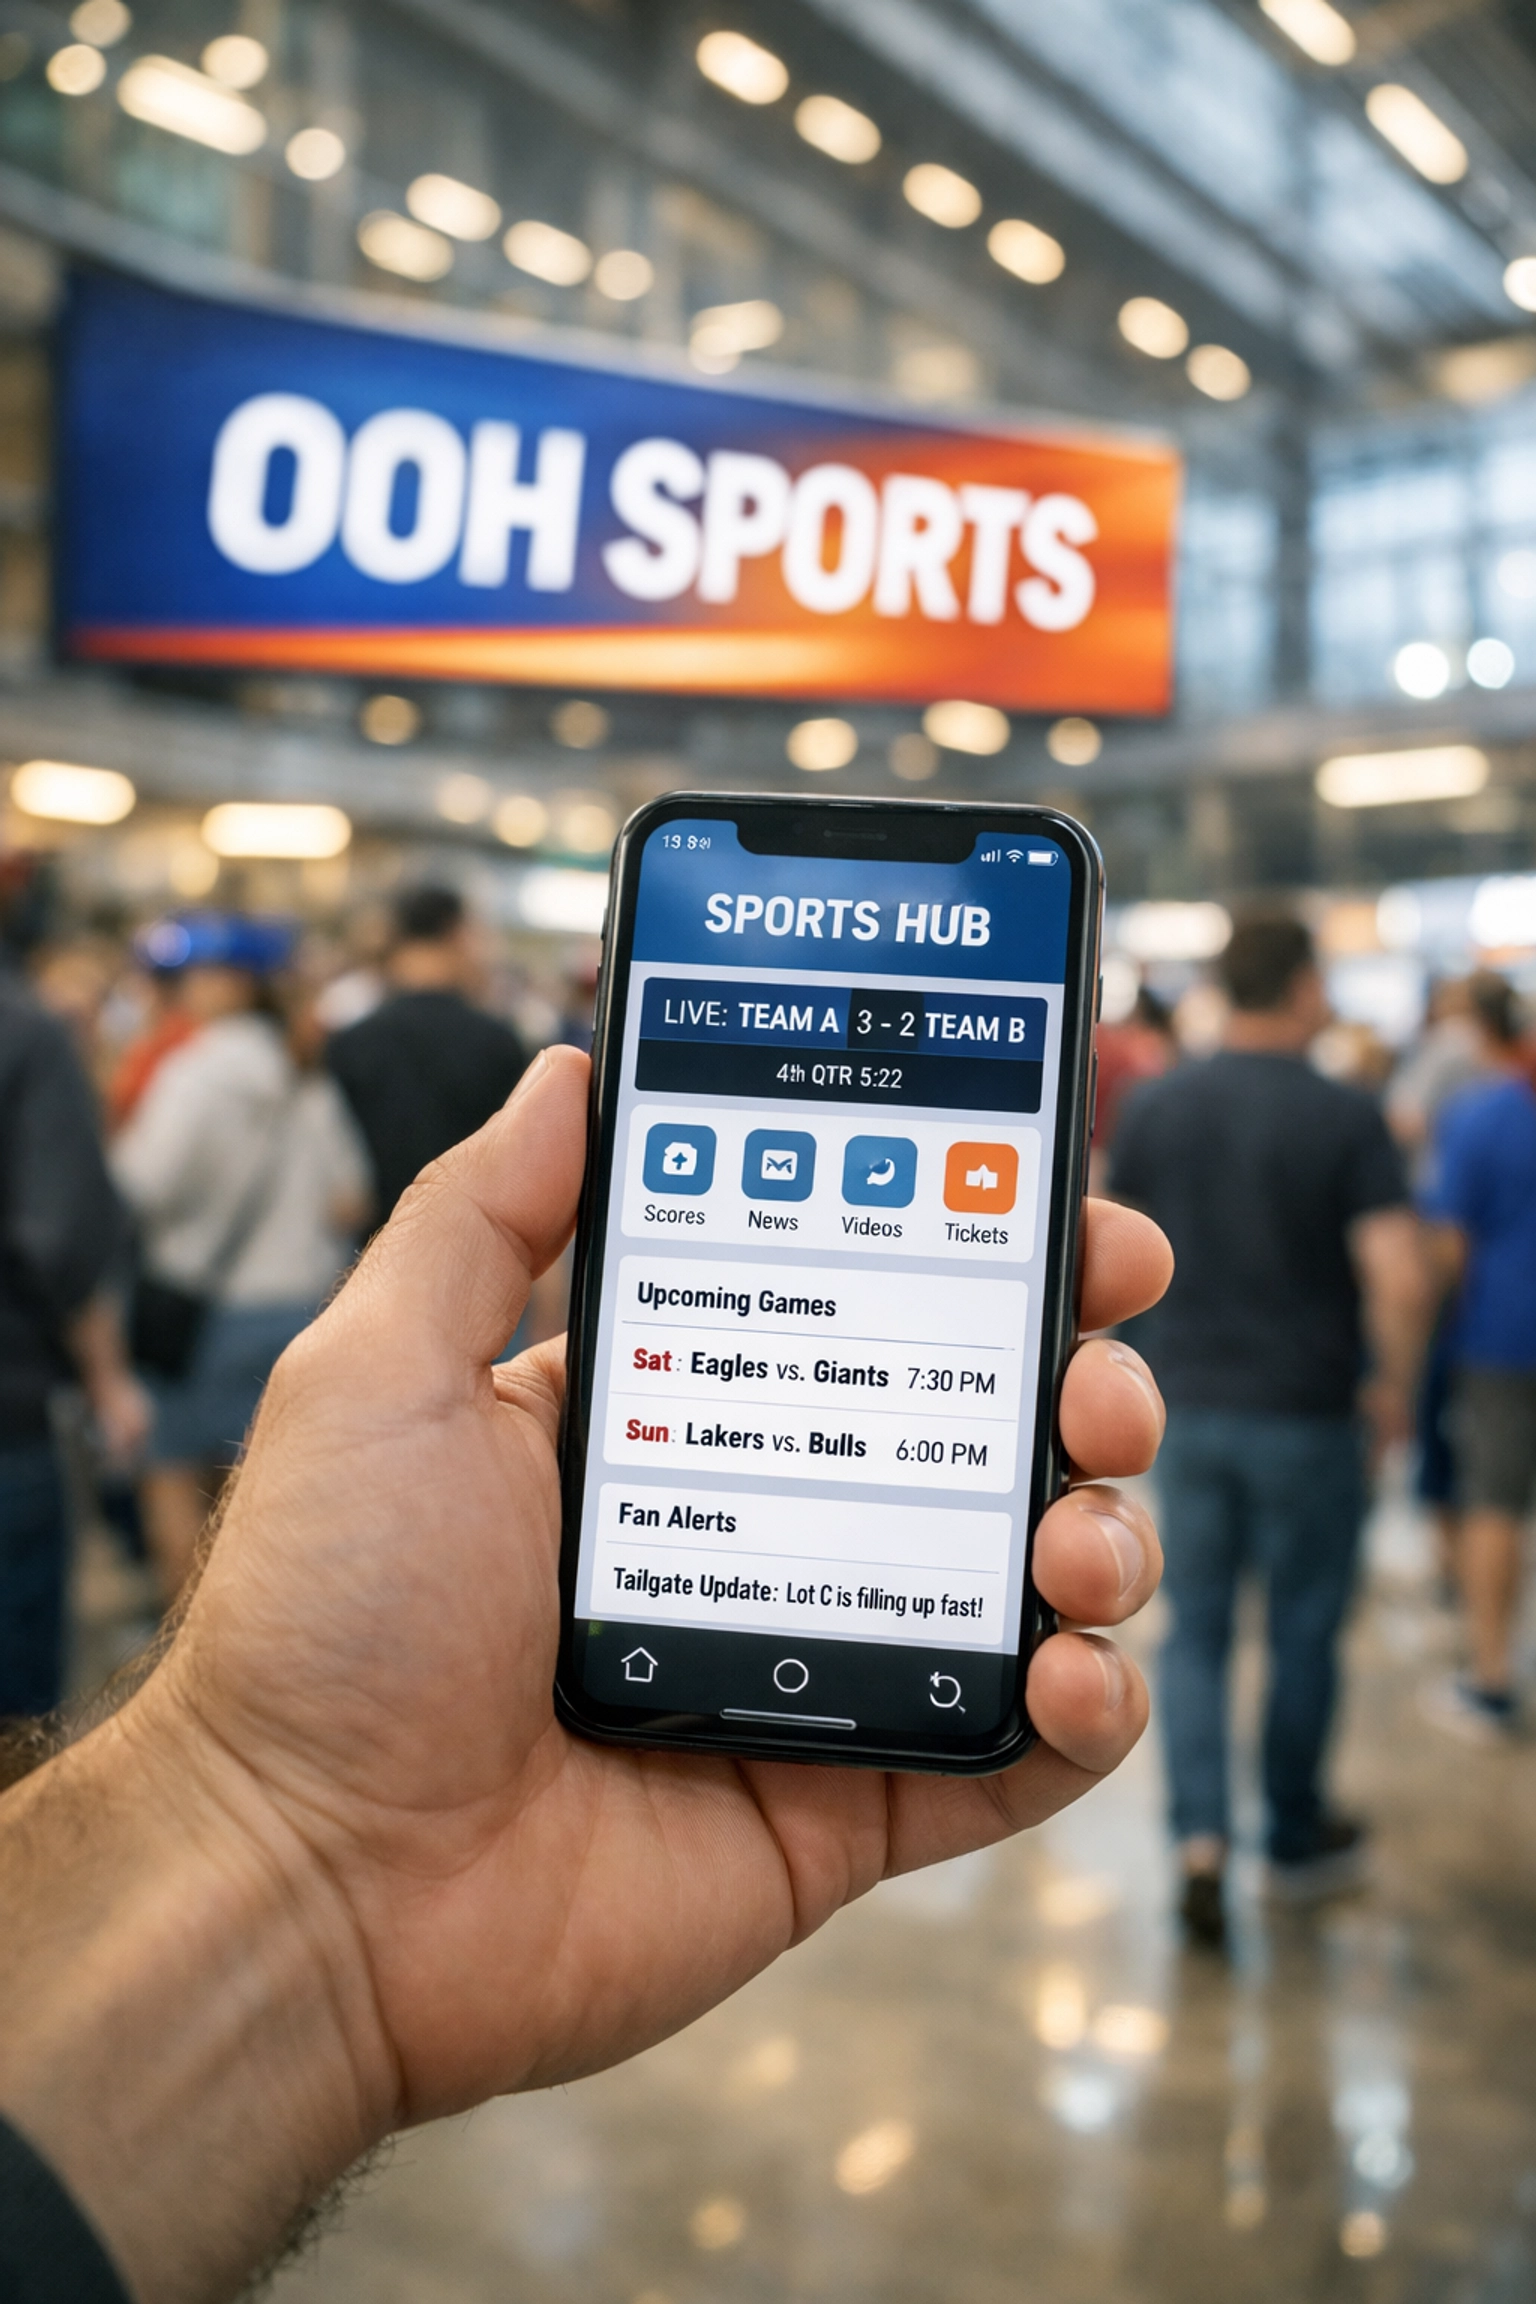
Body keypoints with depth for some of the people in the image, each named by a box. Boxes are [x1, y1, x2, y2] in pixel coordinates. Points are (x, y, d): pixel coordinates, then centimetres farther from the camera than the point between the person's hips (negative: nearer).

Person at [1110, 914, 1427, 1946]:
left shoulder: (1158, 1105, -1)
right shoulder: (1346, 1116, -12)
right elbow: (1398, 1280, -20)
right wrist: (1397, 1385, -3)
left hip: (1191, 1406, 3)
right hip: (1306, 1414, -2)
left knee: (1196, 1629, 14)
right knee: (1304, 1634, 15)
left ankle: (1201, 1832, 2)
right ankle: (1298, 1839, 30)